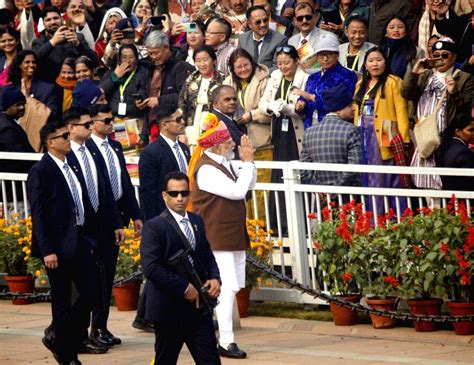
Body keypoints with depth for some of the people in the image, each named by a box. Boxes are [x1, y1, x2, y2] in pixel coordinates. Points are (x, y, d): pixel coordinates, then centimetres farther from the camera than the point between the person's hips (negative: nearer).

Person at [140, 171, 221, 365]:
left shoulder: (197, 222, 13)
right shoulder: (154, 227, -10)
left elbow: (208, 256, 20)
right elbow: (151, 267, -19)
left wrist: (214, 278, -1)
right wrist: (184, 288, -19)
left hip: (199, 306, 6)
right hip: (169, 310, -6)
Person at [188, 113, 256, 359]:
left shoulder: (226, 163, 10)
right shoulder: (207, 169, -18)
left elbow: (249, 184, 18)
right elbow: (238, 191, -22)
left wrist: (248, 160, 4)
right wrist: (247, 161, -13)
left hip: (234, 235, 10)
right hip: (216, 236, -10)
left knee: (231, 287, 12)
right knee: (227, 286, -13)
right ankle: (226, 341, -11)